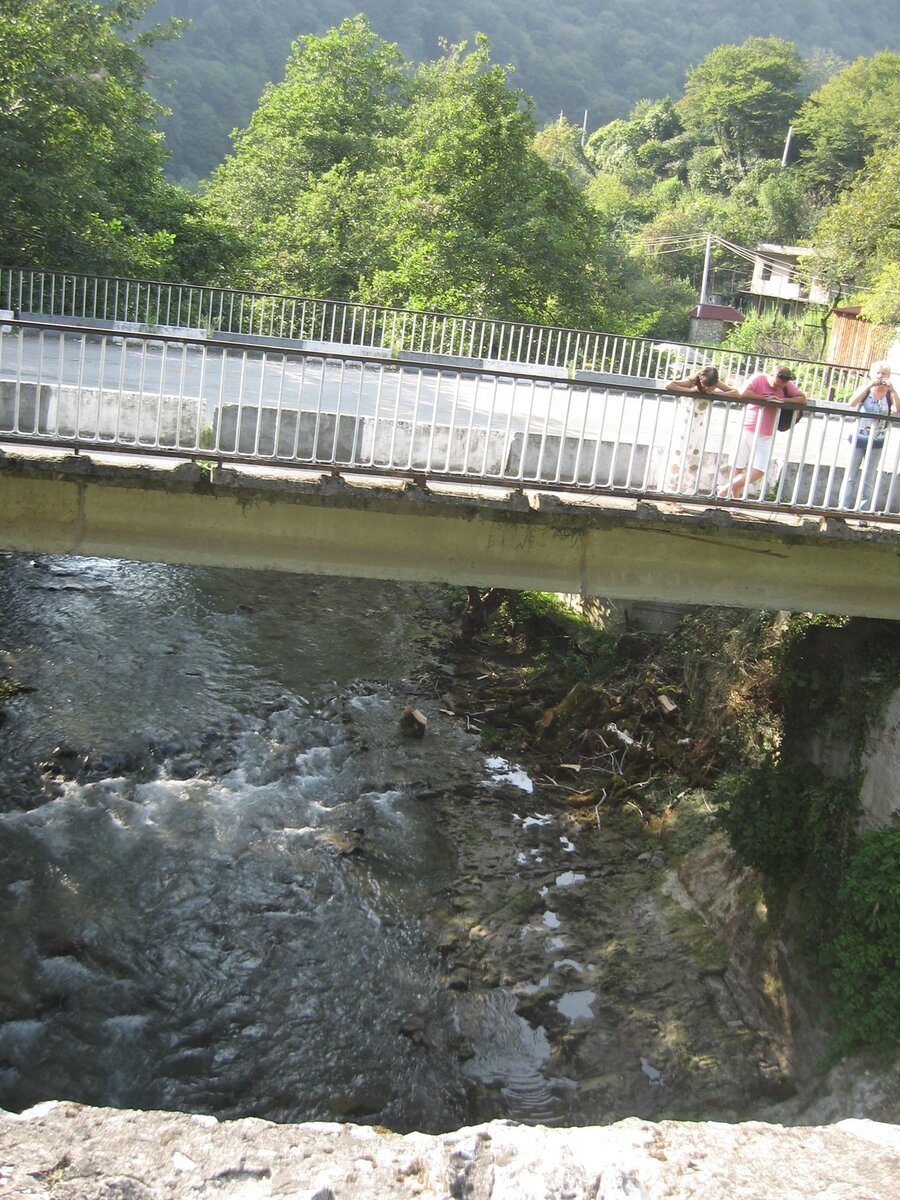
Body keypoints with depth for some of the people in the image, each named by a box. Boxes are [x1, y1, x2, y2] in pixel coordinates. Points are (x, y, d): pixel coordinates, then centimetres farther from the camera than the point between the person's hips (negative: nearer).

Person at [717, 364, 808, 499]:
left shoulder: (788, 385, 3)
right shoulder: (758, 379, -8)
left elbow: (804, 400, -4)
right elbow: (743, 393, -24)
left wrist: (782, 399, -15)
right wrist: (765, 398, -19)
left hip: (766, 437, 3)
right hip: (746, 431, -3)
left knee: (758, 473, -6)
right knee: (738, 469, 2)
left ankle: (725, 489, 8)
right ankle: (734, 498, 16)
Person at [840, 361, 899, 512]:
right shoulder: (866, 389, -1)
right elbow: (852, 403, -19)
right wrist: (869, 385, -23)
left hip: (876, 441, 0)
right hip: (859, 437, 0)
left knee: (869, 479, 5)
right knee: (851, 475, 4)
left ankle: (863, 510, 11)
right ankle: (844, 507, 11)